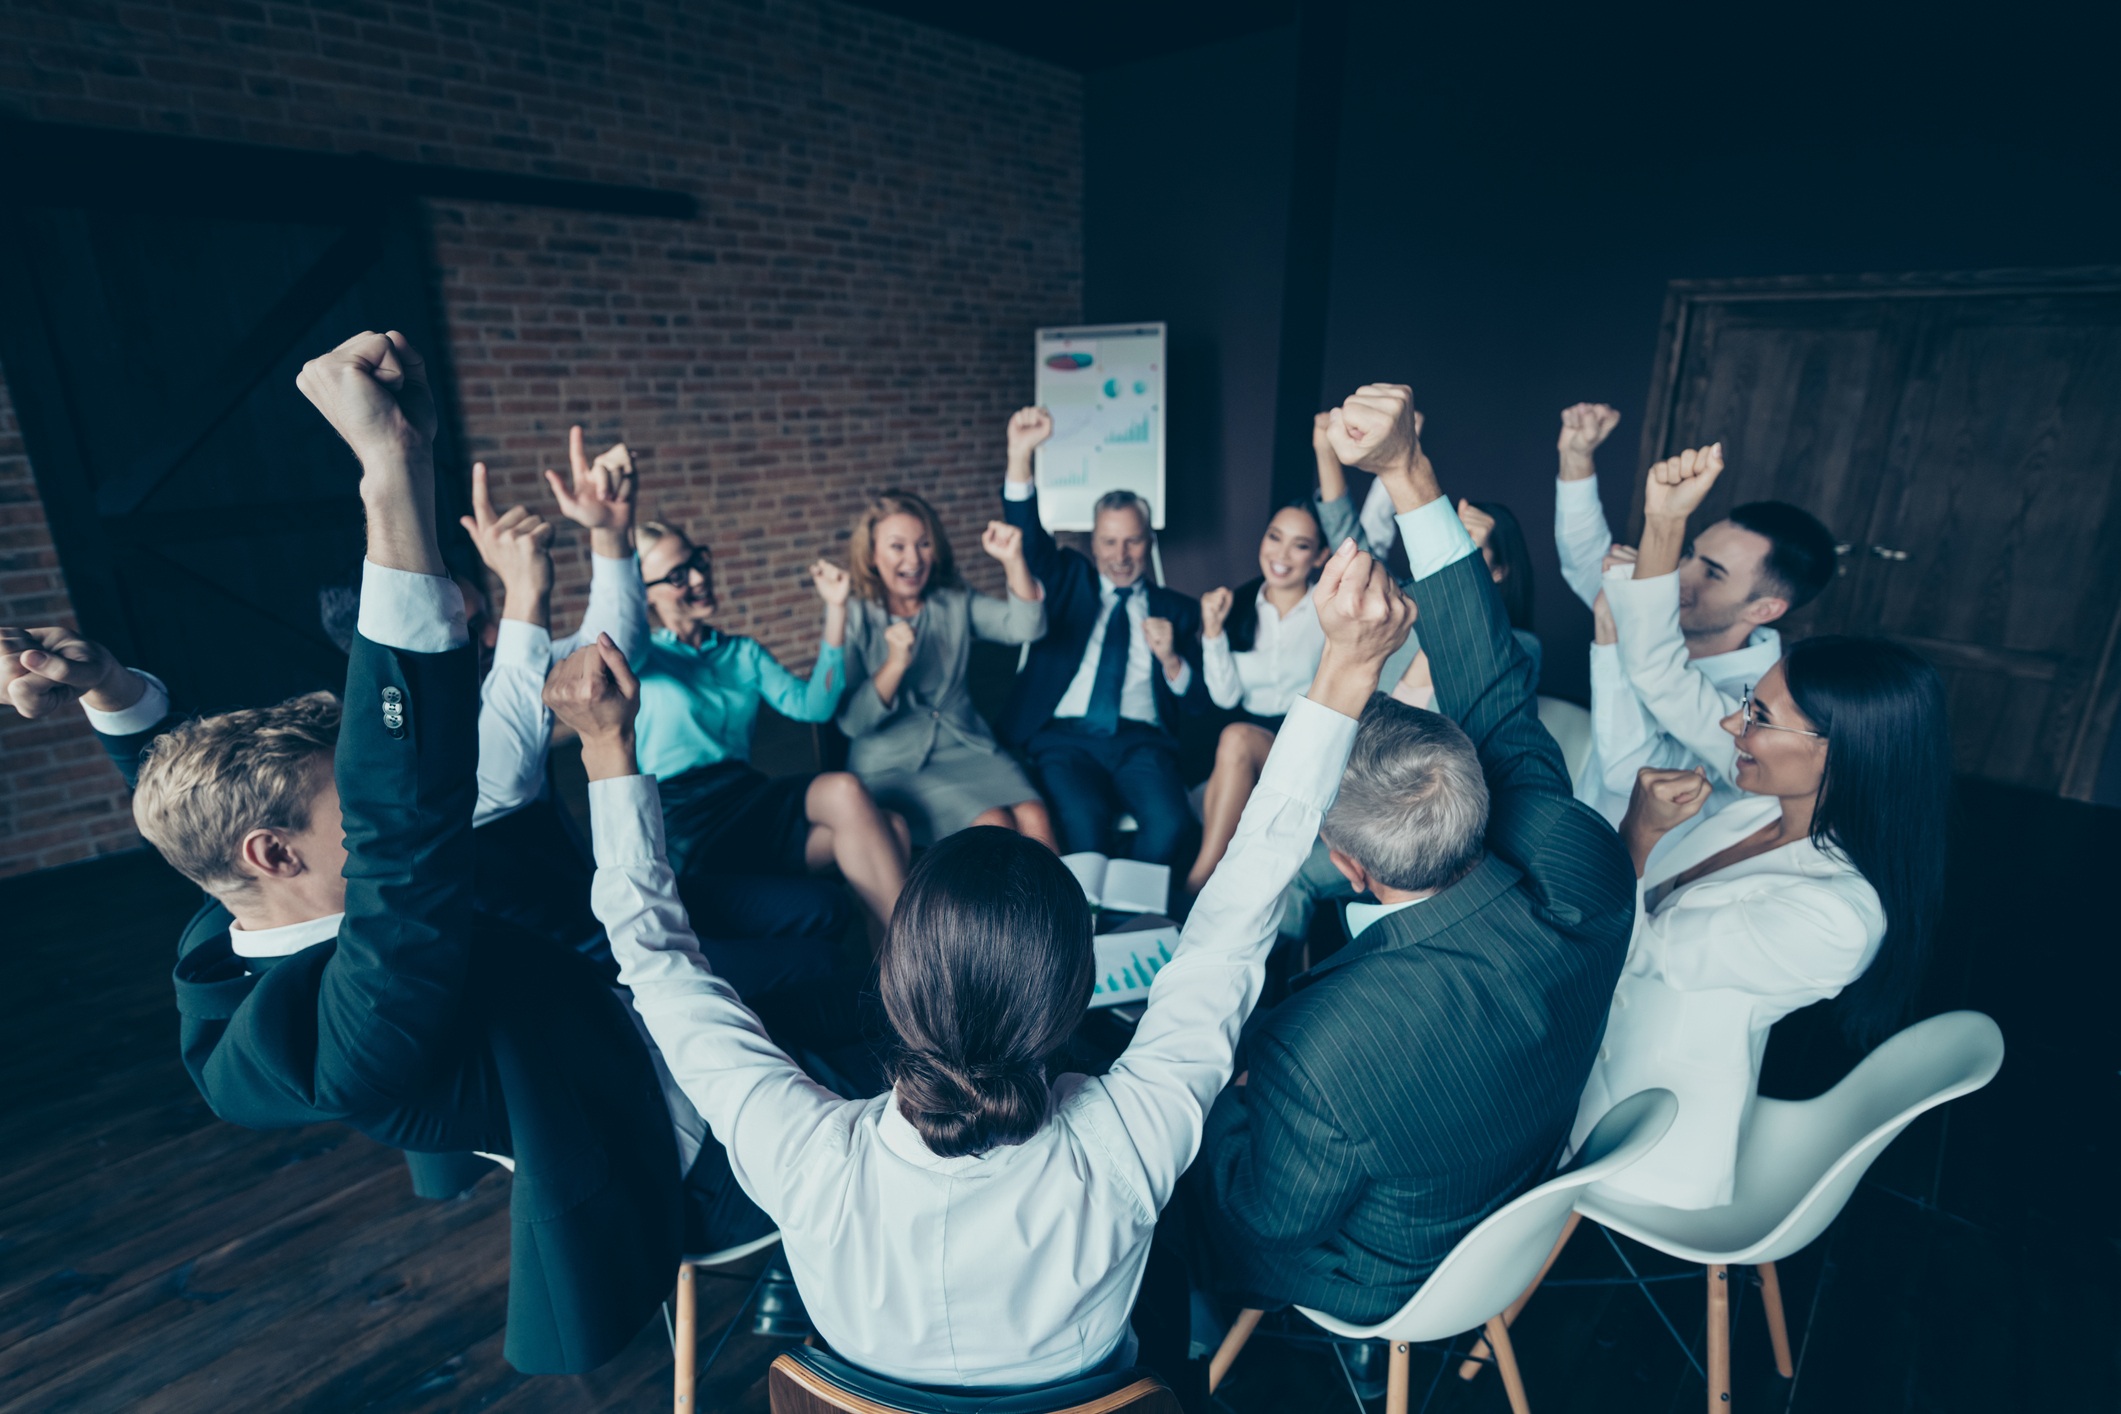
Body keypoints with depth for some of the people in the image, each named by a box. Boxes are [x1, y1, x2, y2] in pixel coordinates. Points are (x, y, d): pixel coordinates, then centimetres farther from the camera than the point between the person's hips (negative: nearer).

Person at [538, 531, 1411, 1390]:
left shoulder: (807, 1163, -40)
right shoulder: (1125, 1151, -42)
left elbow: (655, 955, -27)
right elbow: (1236, 921, -35)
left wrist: (609, 743, -21)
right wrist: (1346, 669, -32)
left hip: (869, 1384, 1)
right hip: (1085, 1385, 0)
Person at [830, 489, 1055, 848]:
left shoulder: (955, 604, 9)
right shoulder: (853, 618, -1)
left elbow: (1026, 626, -6)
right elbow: (851, 721, -8)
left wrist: (1013, 561, -19)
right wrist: (895, 664, -22)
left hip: (967, 748, 3)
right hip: (892, 767, -3)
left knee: (1035, 820, -23)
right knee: (996, 827, -25)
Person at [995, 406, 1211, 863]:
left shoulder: (1177, 609, 19)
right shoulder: (1067, 581, 19)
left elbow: (1201, 702, 13)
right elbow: (1029, 537, 0)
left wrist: (1171, 660, -7)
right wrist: (1020, 454, -14)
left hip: (1142, 740, 1)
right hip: (1063, 735, -1)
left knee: (1171, 822, -29)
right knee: (1082, 819, -32)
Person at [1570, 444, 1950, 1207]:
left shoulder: (1835, 915, -28)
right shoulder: (1778, 794, -5)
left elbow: (1646, 949, -23)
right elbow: (1663, 676, -6)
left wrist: (1640, 835, -16)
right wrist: (1664, 523, -14)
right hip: (1606, 1046, 7)